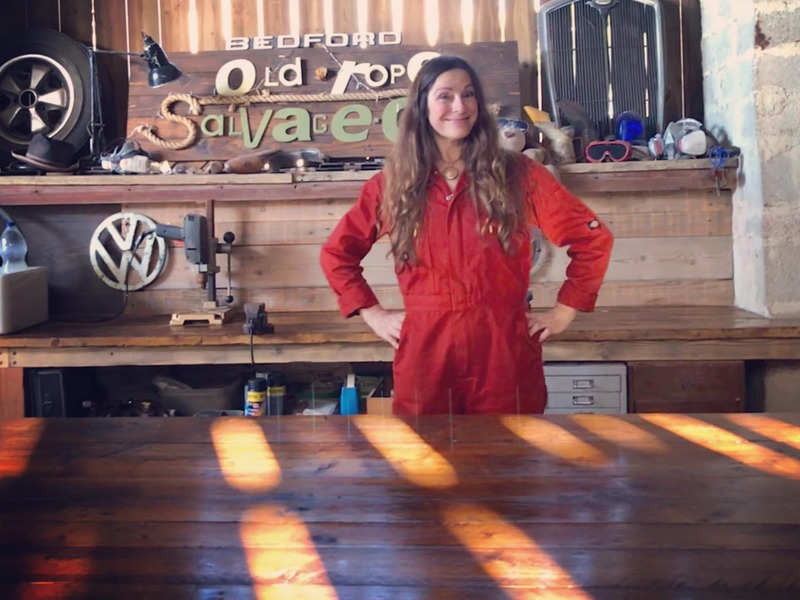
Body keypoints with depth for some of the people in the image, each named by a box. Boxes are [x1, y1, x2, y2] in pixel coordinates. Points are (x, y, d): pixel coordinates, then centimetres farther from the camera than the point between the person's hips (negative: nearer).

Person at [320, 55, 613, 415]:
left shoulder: (516, 175, 1)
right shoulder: (393, 184, 5)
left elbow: (593, 240, 3)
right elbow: (336, 254, 15)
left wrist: (564, 311, 0)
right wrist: (373, 314, 7)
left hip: (503, 353, -1)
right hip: (425, 354, 1)